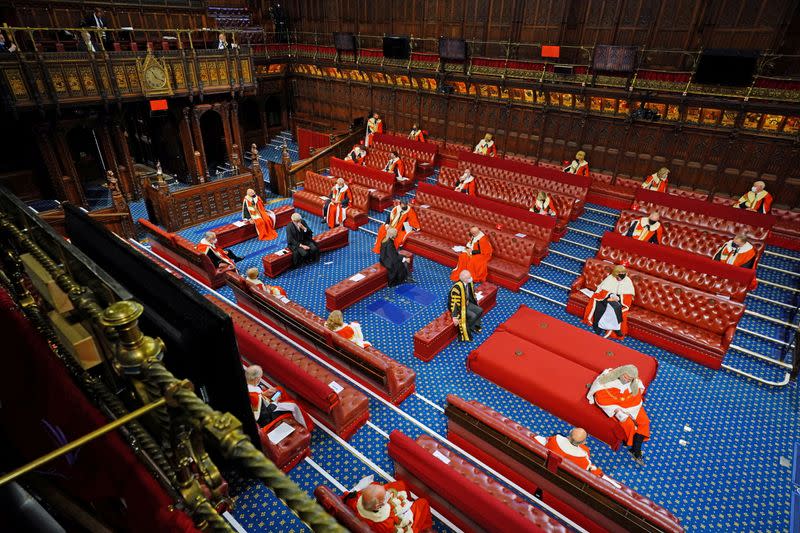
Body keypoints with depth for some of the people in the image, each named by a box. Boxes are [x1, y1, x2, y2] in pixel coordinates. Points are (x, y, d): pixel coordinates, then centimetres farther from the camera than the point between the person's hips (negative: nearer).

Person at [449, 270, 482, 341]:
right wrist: (455, 317, -26)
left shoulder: (469, 282, -13)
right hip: (459, 306, -8)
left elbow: (471, 292, 10)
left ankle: (475, 326, 18)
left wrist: (476, 301, 20)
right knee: (473, 316, -19)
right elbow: (454, 302, -29)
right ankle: (465, 331, 2)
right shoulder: (457, 287, -35)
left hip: (467, 303, 8)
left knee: (480, 310, 0)